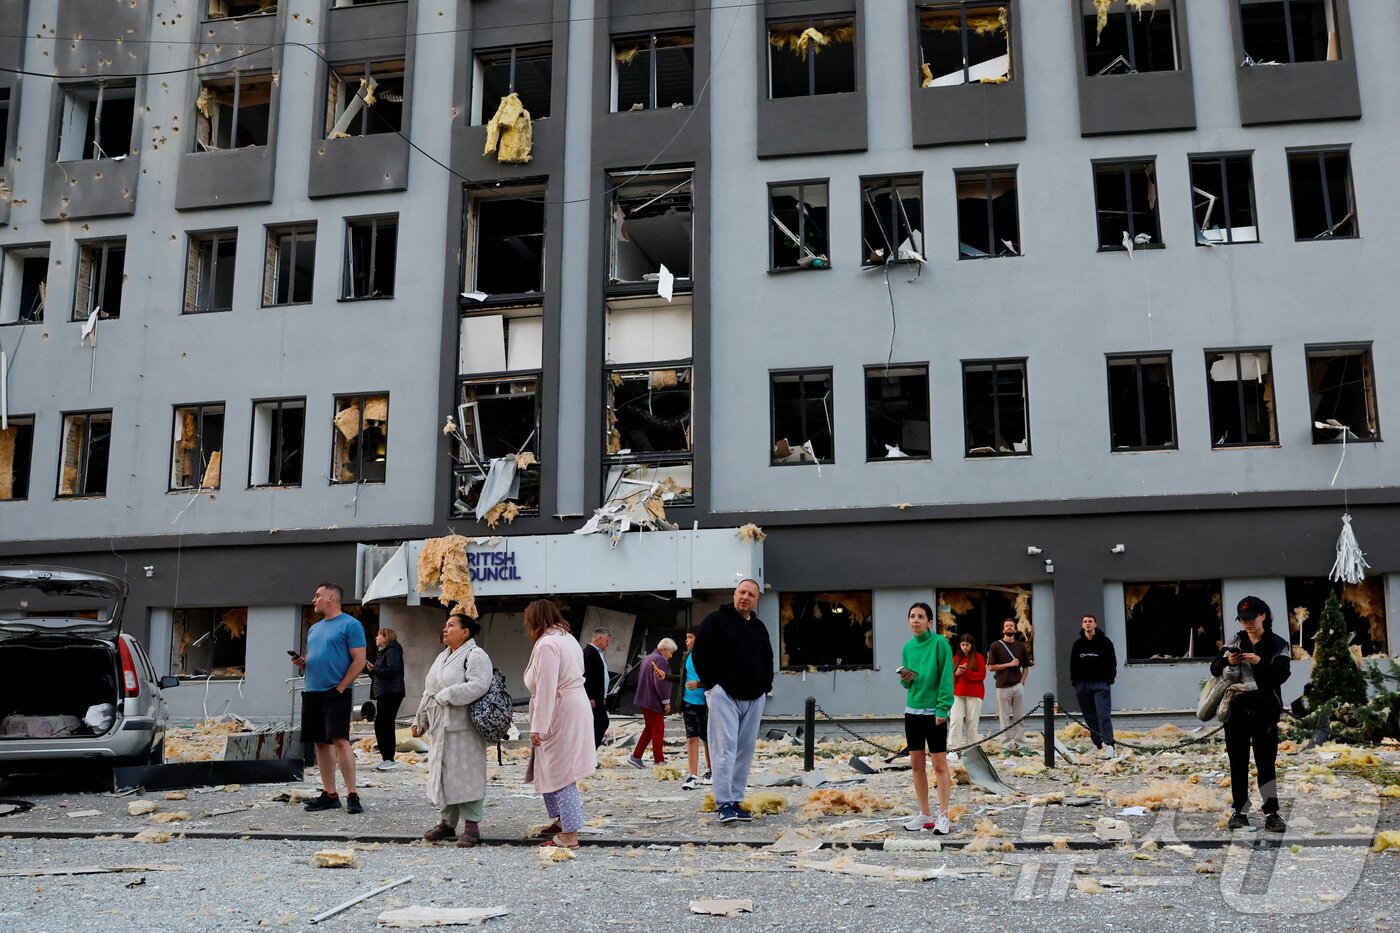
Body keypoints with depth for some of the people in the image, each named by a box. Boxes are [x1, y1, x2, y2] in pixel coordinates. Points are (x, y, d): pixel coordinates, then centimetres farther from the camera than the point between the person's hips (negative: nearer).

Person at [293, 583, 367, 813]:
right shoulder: (315, 628, 19)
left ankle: (352, 794, -11)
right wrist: (301, 662, 3)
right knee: (321, 743, 8)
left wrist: (340, 687, -15)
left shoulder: (350, 624, -4)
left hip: (336, 693, -8)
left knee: (340, 740, -13)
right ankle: (329, 794, 13)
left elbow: (359, 661, -10)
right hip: (312, 692, 8)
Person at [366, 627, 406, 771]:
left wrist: (374, 670, -12)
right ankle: (387, 759, 15)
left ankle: (389, 759, -9)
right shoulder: (383, 652, 23)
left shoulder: (392, 652, -9)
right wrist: (371, 670, 6)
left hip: (391, 694, -11)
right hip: (384, 694, 11)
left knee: (381, 725, -11)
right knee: (386, 726, 11)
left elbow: (392, 670, -24)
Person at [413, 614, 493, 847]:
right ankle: (447, 822, 22)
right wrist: (420, 721, 23)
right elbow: (429, 692, 25)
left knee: (465, 775, -6)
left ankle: (471, 825, 1)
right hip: (440, 729, 9)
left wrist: (446, 695, -20)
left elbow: (478, 685, -25)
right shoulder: (443, 657, 20)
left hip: (463, 729, -9)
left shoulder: (475, 656, -9)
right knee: (442, 775, 12)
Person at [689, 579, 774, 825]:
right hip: (724, 695, -6)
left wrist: (765, 686, 13)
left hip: (754, 698, 6)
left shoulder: (759, 627, 17)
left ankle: (736, 800, 13)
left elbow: (768, 659, 26)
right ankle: (724, 804, -13)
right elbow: (699, 653, -5)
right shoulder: (716, 620, -2)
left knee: (745, 751, 7)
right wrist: (710, 684, -9)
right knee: (725, 748, -12)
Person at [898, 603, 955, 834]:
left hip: (934, 712, -6)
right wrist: (906, 679, -7)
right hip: (912, 711, 6)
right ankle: (924, 814, 19)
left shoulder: (940, 643, -9)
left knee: (939, 765, -2)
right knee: (917, 764, 9)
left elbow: (946, 677, -13)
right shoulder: (907, 647, 8)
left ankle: (943, 816, 2)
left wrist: (943, 708, -19)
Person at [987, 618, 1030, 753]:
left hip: (1018, 686, 3)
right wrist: (1009, 664, -9)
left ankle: (1020, 745, 5)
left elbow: (1026, 667, 17)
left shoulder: (1021, 646, 13)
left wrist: (1022, 681, 2)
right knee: (1005, 719, -1)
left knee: (1019, 717, 1)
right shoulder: (996, 646, 2)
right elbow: (991, 667, -2)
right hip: (1003, 687, -3)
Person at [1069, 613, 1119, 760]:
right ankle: (1098, 743, 12)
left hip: (1101, 683, -4)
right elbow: (1073, 664, 14)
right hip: (1082, 684, 4)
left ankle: (1109, 746, -18)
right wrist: (1074, 681, 5)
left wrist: (1110, 678, -6)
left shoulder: (1104, 642, 2)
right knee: (1090, 717, 6)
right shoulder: (1078, 644, 11)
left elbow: (1112, 662, 3)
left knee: (1104, 715, -13)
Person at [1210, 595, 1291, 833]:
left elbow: (1281, 675, -16)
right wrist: (1227, 662, -20)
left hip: (1265, 711, -3)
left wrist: (1260, 663, -33)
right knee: (1238, 763, 7)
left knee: (1266, 763, -1)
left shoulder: (1279, 645, -3)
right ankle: (1240, 812, 12)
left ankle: (1271, 814, 3)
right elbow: (1214, 669, 2)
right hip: (1236, 710, 3)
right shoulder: (1236, 641, 6)